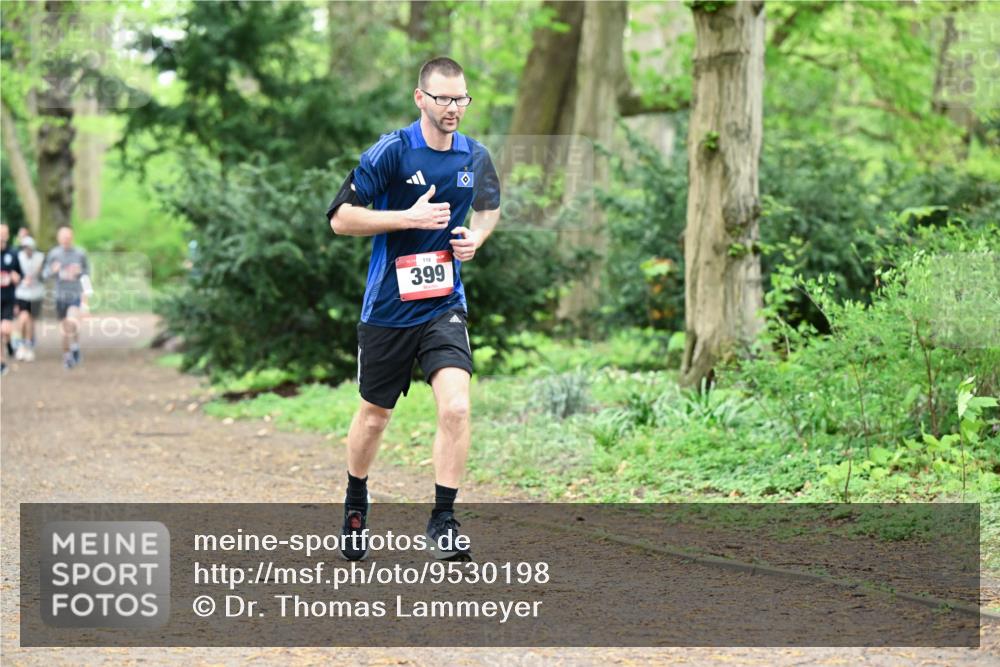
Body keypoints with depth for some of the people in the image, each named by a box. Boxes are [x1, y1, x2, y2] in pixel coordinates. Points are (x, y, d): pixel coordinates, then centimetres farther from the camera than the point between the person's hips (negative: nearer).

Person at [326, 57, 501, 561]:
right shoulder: (391, 152, -12)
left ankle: (443, 520, -9)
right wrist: (410, 218, -22)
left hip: (445, 306, 2)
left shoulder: (475, 157, 1)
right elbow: (340, 217, -13)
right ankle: (355, 506, 39)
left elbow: (489, 207, 23)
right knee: (374, 414, 14)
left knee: (455, 406, -19)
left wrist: (475, 237, 0)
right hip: (387, 307, -2)